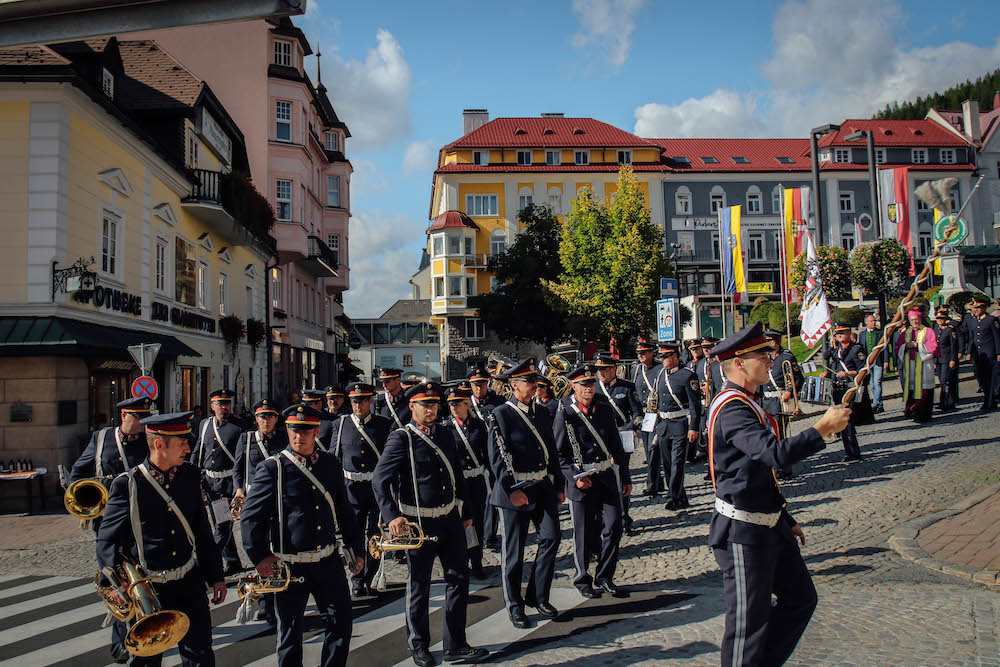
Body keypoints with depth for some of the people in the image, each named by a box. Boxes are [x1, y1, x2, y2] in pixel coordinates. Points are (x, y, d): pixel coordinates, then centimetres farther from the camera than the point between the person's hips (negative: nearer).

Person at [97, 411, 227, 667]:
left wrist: (216, 576, 12)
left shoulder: (191, 476, 3)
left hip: (189, 584, 3)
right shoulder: (127, 485, -10)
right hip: (146, 589, -3)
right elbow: (107, 540, -5)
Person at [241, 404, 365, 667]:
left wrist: (355, 550, 15)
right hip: (289, 567, -4)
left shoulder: (331, 464, 5)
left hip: (328, 561, 4)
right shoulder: (272, 468, -9)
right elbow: (250, 517, -7)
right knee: (290, 631, 9)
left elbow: (345, 512, 14)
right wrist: (260, 557, -15)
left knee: (341, 623, 7)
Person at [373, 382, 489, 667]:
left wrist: (466, 512, 21)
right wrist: (392, 516, -26)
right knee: (419, 586, 8)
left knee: (459, 578, 6)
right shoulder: (401, 438, -9)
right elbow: (380, 480, -15)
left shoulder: (446, 435, 10)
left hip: (450, 518, 6)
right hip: (419, 523, -6)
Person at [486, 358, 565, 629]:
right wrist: (512, 490, -18)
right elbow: (497, 458, -13)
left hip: (544, 487, 6)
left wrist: (559, 486, 14)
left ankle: (538, 596, 16)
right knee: (514, 549, 3)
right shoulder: (500, 415, -8)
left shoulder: (541, 413, 11)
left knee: (551, 538, -1)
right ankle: (515, 606, 16)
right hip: (515, 489, -6)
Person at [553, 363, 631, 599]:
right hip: (581, 480, -4)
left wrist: (625, 477, 13)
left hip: (607, 477, 4)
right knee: (583, 534, 5)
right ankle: (583, 580, 23)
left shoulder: (605, 409, 7)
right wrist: (575, 477, -15)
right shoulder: (565, 413, -6)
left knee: (614, 526, 1)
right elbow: (558, 452, -5)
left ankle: (605, 577, 18)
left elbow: (616, 446, 13)